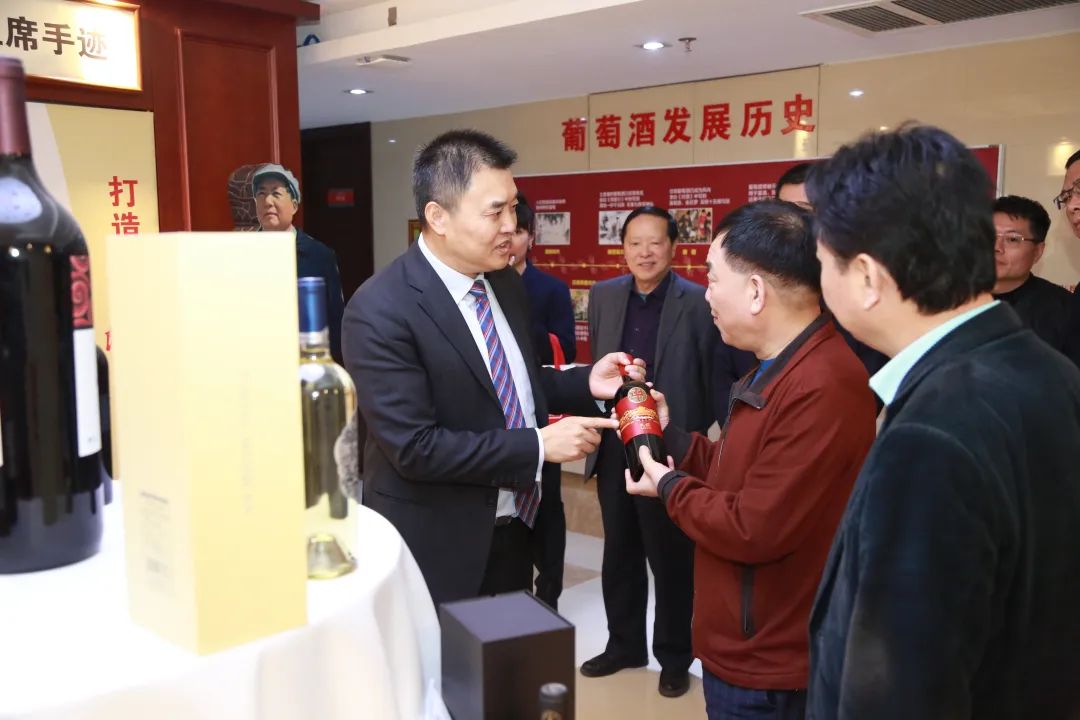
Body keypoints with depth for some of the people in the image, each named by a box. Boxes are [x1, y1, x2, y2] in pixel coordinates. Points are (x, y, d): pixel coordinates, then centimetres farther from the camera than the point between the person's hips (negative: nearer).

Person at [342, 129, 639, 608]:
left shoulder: (505, 283, 2)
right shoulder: (380, 311, -22)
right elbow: (414, 447, -25)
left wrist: (585, 383, -3)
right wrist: (539, 445, -23)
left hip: (515, 525, 7)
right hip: (437, 544, -7)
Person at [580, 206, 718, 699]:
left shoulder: (699, 303, -10)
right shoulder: (603, 296, 4)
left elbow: (711, 382, -6)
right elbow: (596, 365, 10)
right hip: (613, 449, 5)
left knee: (672, 560, 10)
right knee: (619, 556, 17)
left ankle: (674, 657, 28)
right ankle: (624, 644, 35)